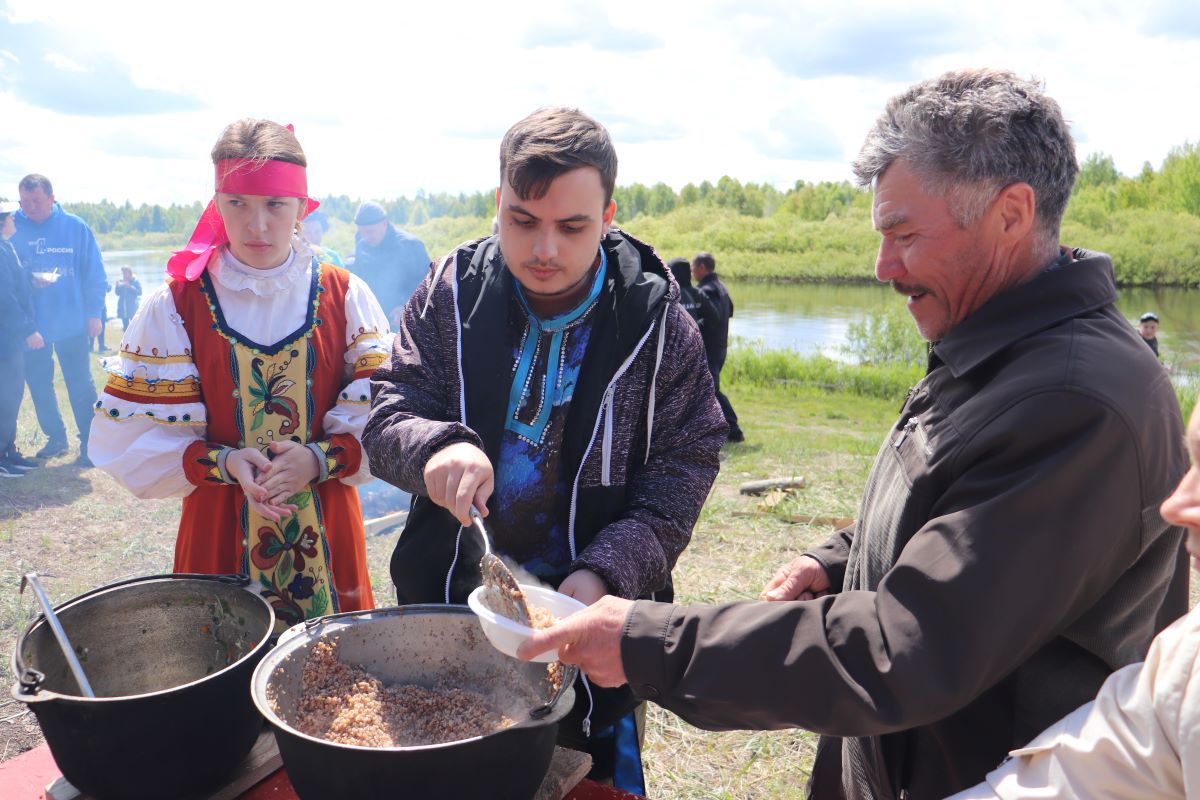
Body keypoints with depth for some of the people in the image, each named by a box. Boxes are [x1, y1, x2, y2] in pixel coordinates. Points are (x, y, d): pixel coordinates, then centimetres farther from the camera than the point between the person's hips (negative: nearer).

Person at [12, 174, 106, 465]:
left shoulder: (75, 227, -4)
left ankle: (90, 443, 11)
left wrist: (94, 313, -4)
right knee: (39, 386, 12)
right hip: (31, 326, 2)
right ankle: (56, 438, 27)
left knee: (80, 384, 3)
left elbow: (94, 272, -1)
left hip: (71, 323, -2)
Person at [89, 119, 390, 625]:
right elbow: (133, 435, -3)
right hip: (219, 532, 0)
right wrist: (223, 463, -18)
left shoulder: (345, 296, -1)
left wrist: (320, 459, -20)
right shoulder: (176, 307, -2)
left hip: (327, 531, 1)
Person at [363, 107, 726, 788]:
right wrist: (436, 447, -29)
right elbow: (389, 415, -5)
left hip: (586, 627, -1)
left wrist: (604, 572, -23)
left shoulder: (657, 322, -11)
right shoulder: (454, 292, -5)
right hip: (447, 605, 2)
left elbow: (684, 465, -9)